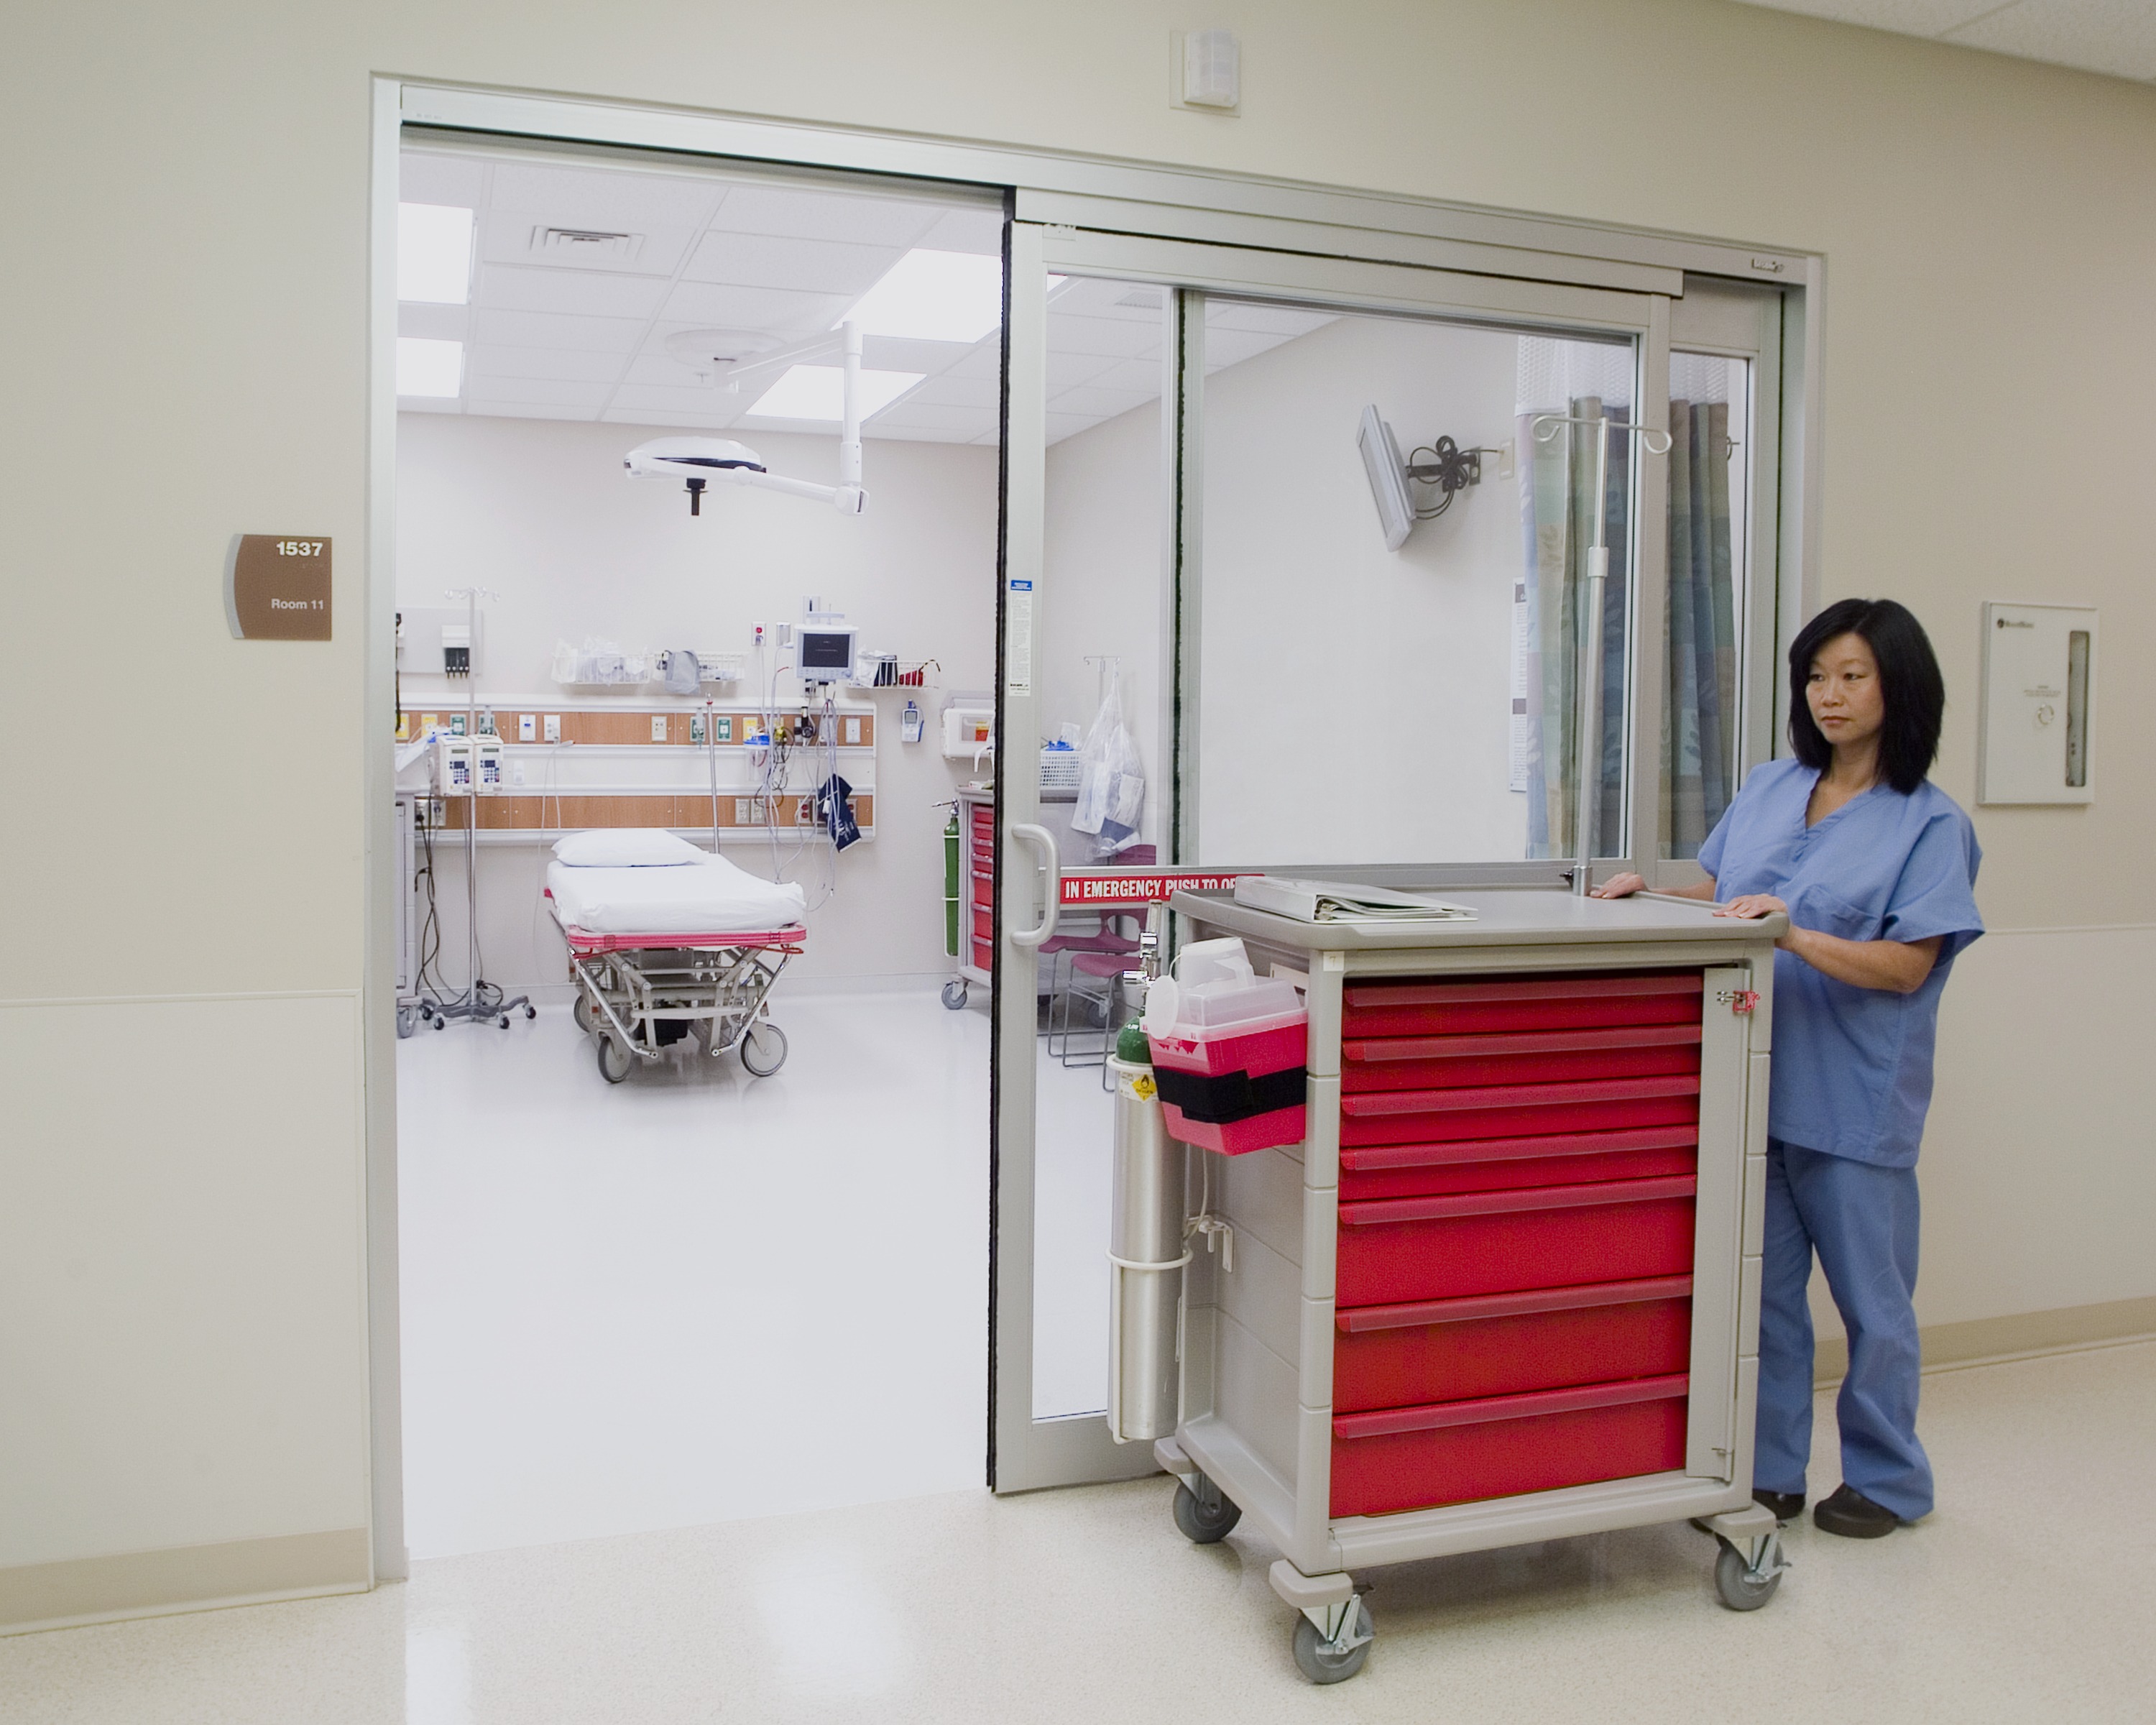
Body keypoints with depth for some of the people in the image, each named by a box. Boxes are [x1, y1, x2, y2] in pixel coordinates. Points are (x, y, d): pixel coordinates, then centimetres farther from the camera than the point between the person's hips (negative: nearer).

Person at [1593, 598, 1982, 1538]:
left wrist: (1795, 936, -25)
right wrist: (1648, 891, 0)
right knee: (1761, 1289, 11)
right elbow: (1715, 897, 18)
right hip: (1753, 1081, 4)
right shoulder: (1767, 791, 11)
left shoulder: (1931, 823, -4)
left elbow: (1905, 968, -12)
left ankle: (1886, 1478, 28)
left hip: (1854, 1098, -4)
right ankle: (1769, 1473, 25)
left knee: (1870, 1297, 9)